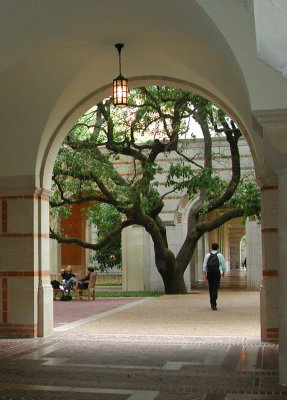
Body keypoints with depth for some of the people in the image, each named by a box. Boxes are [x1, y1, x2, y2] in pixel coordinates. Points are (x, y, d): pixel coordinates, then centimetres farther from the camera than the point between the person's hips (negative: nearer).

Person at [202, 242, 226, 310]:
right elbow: (223, 266, 2)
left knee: (211, 289, 17)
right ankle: (213, 305, -13)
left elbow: (204, 266, 1)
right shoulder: (220, 255, -1)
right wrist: (223, 272, 20)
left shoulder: (207, 255, 3)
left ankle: (212, 304, 28)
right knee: (215, 289, -4)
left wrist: (205, 274, 8)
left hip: (209, 274, 3)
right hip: (217, 274, -3)